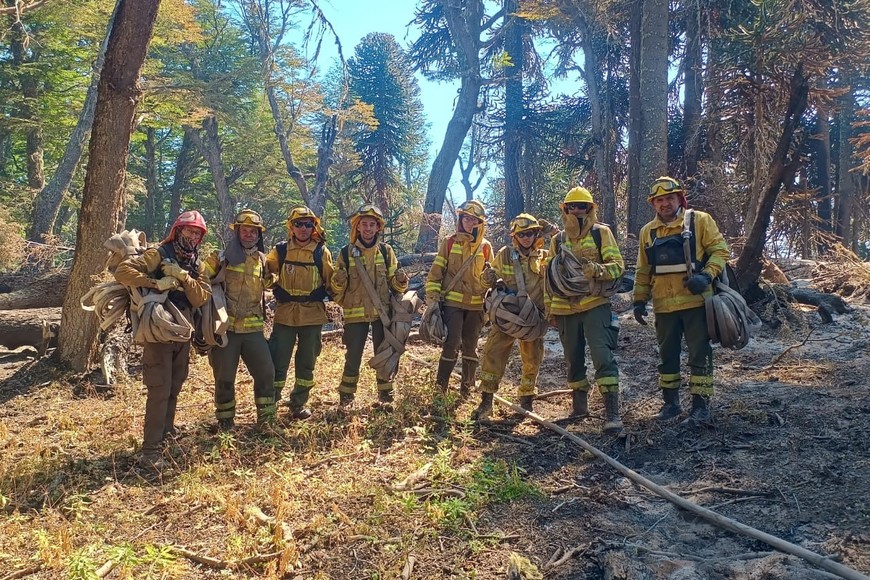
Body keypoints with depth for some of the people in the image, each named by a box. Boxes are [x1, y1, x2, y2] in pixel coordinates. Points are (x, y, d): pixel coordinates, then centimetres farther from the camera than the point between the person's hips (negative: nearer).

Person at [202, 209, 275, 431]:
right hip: (225, 327, -3)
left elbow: (269, 284, 30)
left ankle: (266, 418, 14)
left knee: (266, 372, -1)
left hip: (253, 329, 3)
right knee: (224, 377, 4)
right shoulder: (221, 258, -2)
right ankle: (225, 420, 21)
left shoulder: (262, 261, 11)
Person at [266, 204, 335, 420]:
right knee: (278, 361, 0)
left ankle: (299, 404, 25)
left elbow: (331, 281, 9)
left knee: (306, 362, 11)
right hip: (285, 315, -1)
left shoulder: (321, 252, 1)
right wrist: (276, 289, -8)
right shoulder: (280, 251, 1)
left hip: (312, 315, 1)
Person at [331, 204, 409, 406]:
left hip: (382, 312, 1)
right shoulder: (346, 252, 0)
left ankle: (385, 395, 24)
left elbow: (393, 282, 7)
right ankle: (346, 397, 18)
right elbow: (337, 288, 4)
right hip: (355, 313, -1)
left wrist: (401, 280, -16)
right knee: (353, 357, 4)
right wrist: (338, 281, -18)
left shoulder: (386, 251, 2)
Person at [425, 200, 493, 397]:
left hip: (476, 305, 3)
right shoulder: (449, 243, 0)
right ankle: (440, 387, 4)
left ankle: (466, 387, 24)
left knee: (470, 347, 11)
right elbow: (435, 273, 0)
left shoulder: (485, 247, 6)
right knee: (451, 345, -9)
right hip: (453, 303, -3)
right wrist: (433, 299, -7)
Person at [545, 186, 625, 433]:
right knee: (573, 359, 13)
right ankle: (579, 405, 29)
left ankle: (612, 412, -12)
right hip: (566, 310, 4)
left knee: (603, 356, -13)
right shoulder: (557, 241, 12)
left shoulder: (601, 233, 2)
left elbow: (617, 265, -5)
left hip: (595, 305, -4)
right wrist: (549, 308, 16)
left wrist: (596, 269, -25)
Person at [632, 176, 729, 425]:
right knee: (668, 354, 11)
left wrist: (706, 276, -19)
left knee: (699, 353, 0)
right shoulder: (647, 231, 11)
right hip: (664, 305, 4)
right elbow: (643, 270, 15)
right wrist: (639, 300, 9)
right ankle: (670, 402, 23)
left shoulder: (700, 221, 0)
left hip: (695, 300, -4)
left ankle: (701, 404, 8)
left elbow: (719, 251, -3)